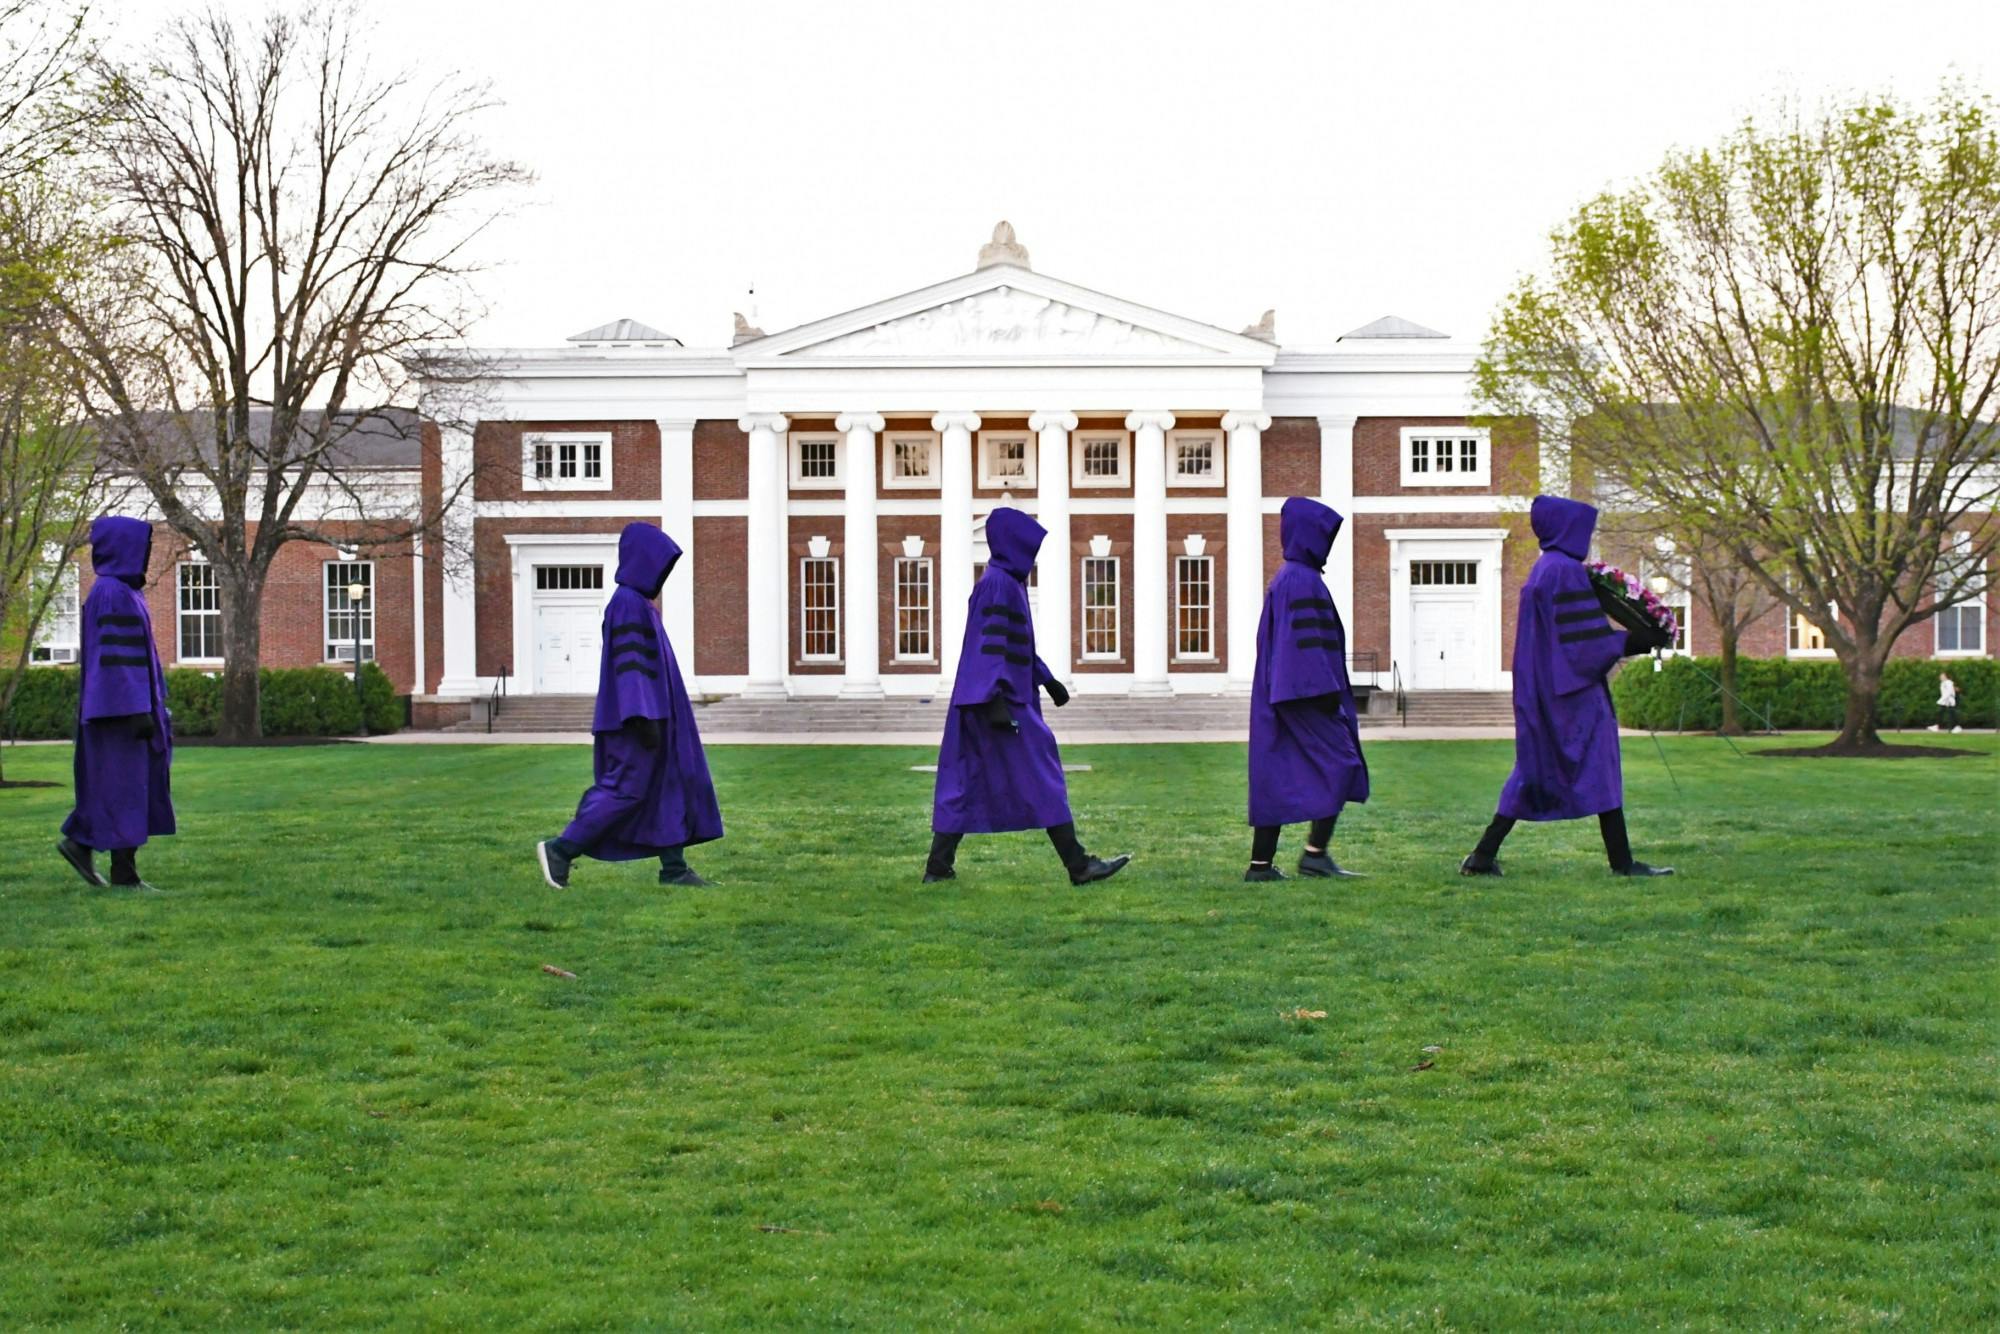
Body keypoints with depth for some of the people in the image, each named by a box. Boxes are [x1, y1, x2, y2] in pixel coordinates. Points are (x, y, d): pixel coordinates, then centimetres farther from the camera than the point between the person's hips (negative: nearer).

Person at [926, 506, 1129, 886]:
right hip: (1001, 698, -10)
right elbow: (990, 645, -22)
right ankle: (1078, 865, -3)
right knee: (1041, 777, -6)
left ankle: (938, 867, 7)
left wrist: (1047, 680, 29)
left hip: (1007, 696, 10)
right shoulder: (997, 583, -15)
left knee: (966, 783, 8)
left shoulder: (1009, 582, 16)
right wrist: (995, 701, -27)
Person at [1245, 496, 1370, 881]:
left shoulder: (1286, 578, 19)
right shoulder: (1301, 580, -13)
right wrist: (1325, 690, -20)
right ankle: (1315, 853, -7)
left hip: (1283, 695, 10)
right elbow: (1305, 640, -19)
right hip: (1306, 691, -10)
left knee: (1277, 778, 6)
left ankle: (1261, 864, 4)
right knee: (1340, 765, -5)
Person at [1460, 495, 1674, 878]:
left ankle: (1483, 856, 6)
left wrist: (1629, 640, 18)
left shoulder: (1542, 570, 15)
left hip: (1541, 689, 9)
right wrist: (1634, 641, -6)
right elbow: (1586, 639, -18)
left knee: (1533, 772, 11)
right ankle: (1622, 862, 1)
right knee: (1600, 766, -2)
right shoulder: (1567, 571, -15)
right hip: (1573, 689, -9)